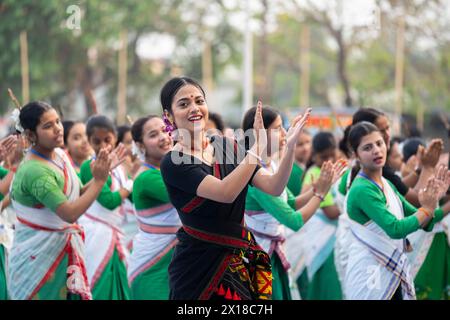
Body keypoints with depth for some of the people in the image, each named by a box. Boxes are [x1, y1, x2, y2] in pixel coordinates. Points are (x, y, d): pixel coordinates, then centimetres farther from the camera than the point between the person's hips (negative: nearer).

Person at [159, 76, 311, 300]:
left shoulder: (226, 147, 5)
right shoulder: (173, 163, -12)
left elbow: (274, 187, -4)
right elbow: (226, 193, -26)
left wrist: (290, 146, -18)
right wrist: (258, 146, -29)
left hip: (239, 262, 5)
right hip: (198, 267, -5)